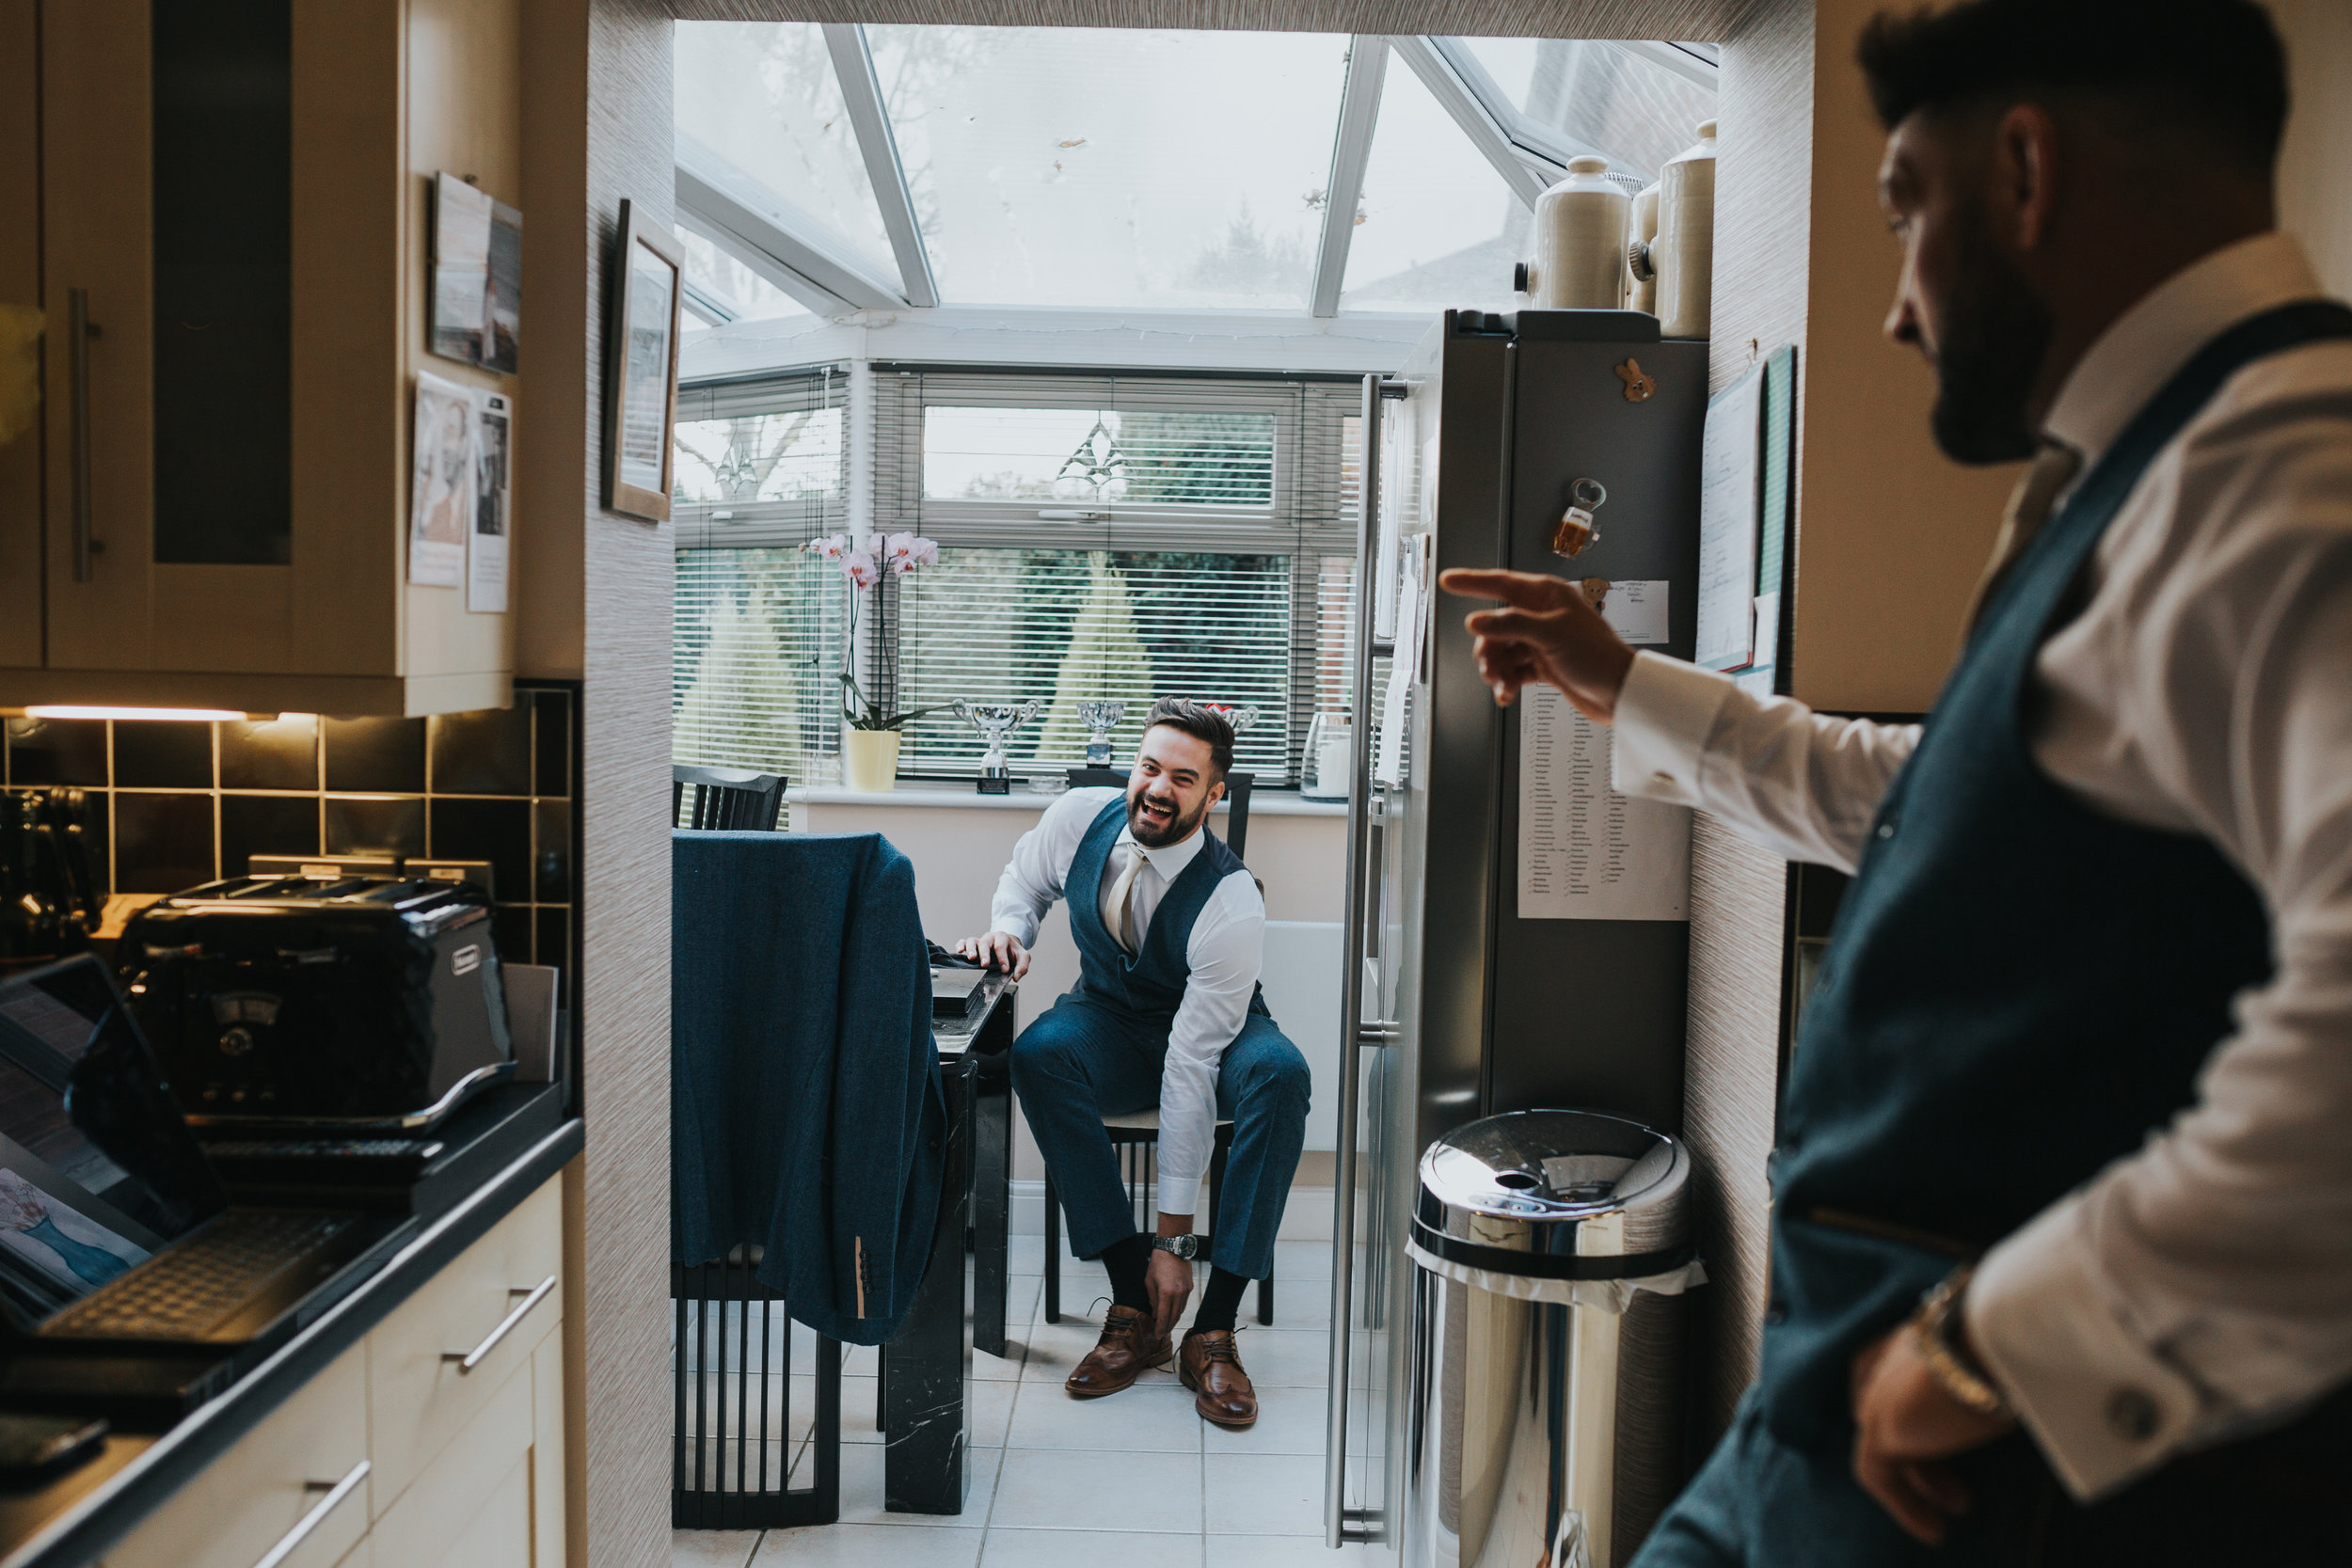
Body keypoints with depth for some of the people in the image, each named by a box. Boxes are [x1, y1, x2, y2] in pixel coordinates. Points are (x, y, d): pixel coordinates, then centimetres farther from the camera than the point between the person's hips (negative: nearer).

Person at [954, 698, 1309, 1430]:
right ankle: (1133, 1308, -25)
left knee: (1279, 1072, -37)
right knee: (1037, 1053, -33)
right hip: (1109, 1019, 3)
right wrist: (1006, 930, -17)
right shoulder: (1080, 818, -17)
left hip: (1214, 1036, -3)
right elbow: (1025, 877, 9)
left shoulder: (1232, 905, -31)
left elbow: (1191, 1069, -31)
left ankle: (1214, 1328, -28)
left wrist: (1174, 1238, -28)